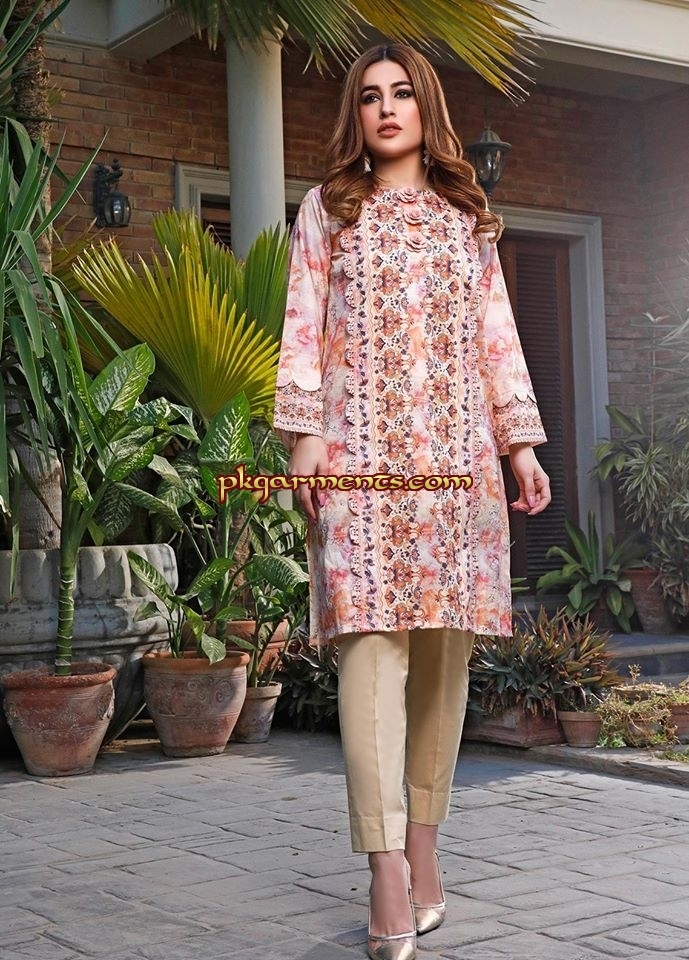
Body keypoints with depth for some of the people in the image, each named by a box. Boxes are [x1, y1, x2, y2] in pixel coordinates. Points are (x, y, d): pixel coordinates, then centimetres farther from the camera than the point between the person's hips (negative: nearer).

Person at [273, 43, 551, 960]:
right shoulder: (328, 210, 13)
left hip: (457, 454, 3)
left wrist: (521, 441, 7)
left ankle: (424, 848, 12)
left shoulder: (466, 216, 19)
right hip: (360, 453, -3)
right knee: (373, 646, -13)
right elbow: (303, 326, 5)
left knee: (444, 648, 1)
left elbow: (498, 335, 15)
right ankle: (389, 877, -16)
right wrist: (304, 432, -6)